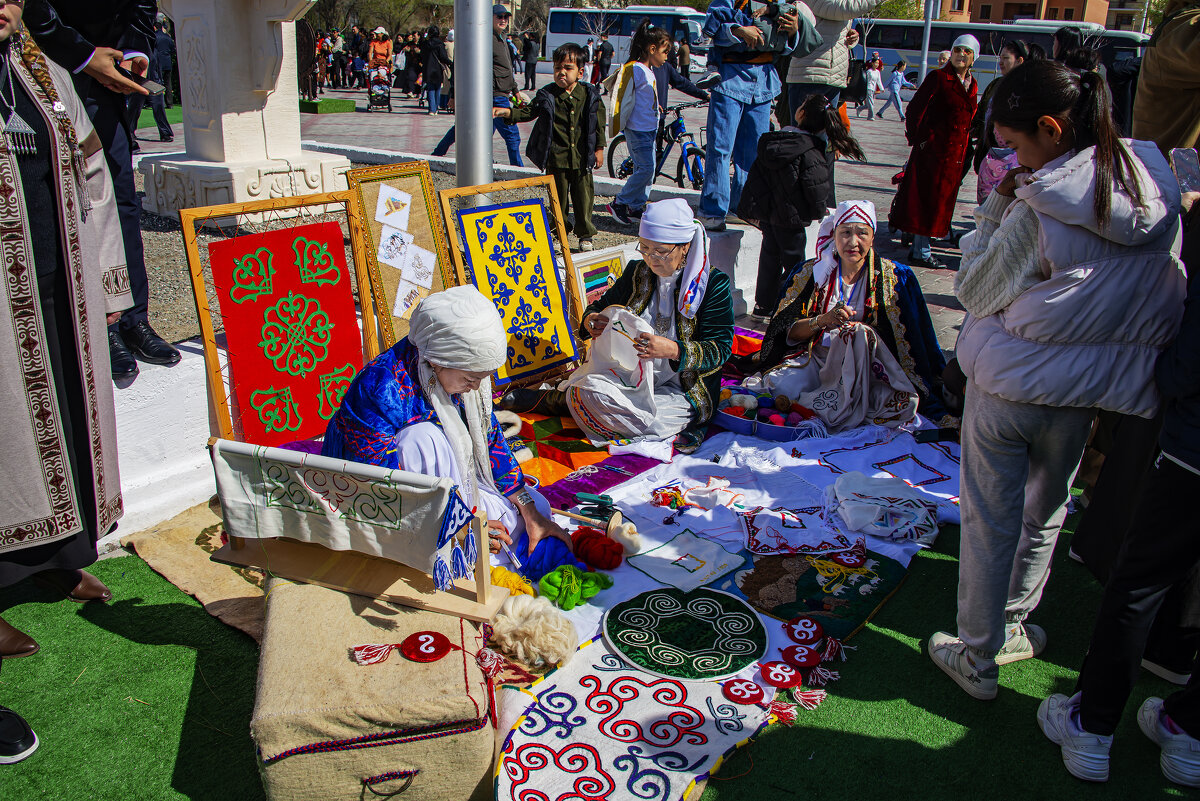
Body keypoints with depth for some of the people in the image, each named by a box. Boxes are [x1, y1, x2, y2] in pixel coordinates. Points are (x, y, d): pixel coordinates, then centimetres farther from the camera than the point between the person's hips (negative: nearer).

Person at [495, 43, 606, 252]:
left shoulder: (590, 95, 0)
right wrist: (507, 112, -13)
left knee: (584, 197, 7)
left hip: (582, 158, 1)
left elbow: (599, 123, 7)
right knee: (558, 198, 8)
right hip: (556, 158, 0)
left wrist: (599, 148, 5)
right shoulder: (547, 96, -2)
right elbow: (528, 112, 3)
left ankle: (585, 235, 22)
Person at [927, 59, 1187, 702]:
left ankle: (976, 656, 24)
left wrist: (995, 205, -9)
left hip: (1008, 385, -5)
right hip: (1086, 389, 6)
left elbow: (973, 291, -12)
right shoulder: (1154, 177, -4)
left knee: (989, 521, 10)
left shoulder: (1041, 209, -23)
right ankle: (1012, 628, 41)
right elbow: (1163, 284, 9)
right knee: (1044, 512, 23)